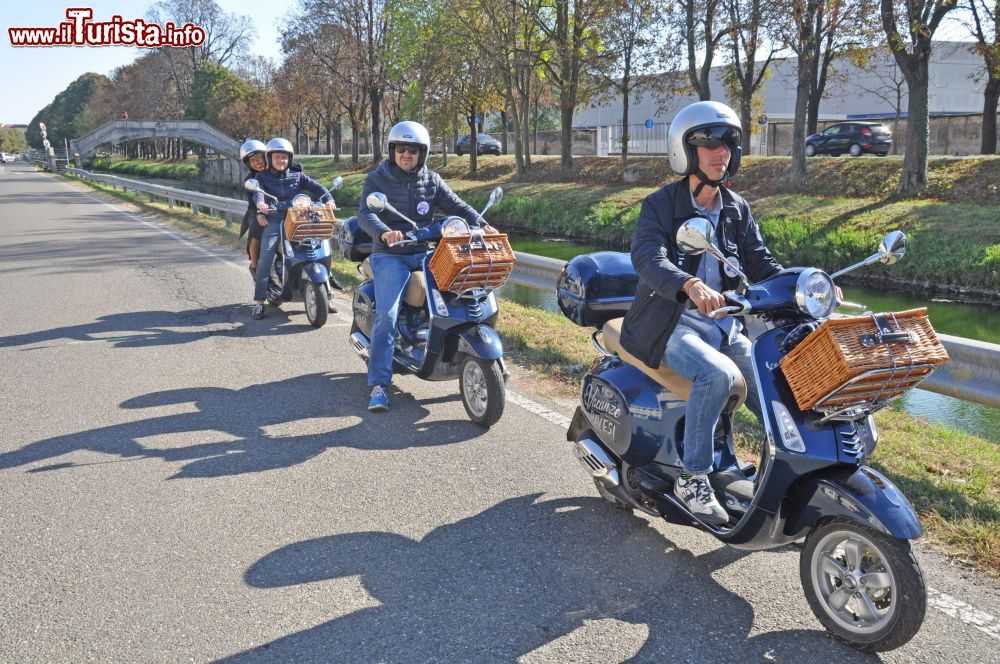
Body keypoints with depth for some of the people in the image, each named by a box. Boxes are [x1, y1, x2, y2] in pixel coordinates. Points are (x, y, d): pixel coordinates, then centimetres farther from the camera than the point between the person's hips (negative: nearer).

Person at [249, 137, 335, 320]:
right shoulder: (262, 177, 13)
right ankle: (259, 302, -14)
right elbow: (257, 192, -7)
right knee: (265, 259, -18)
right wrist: (260, 203, -31)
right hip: (273, 222, -2)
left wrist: (328, 199, -16)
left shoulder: (298, 176, 18)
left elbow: (317, 187, 6)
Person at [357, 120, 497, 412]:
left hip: (425, 252, 4)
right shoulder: (377, 179, 1)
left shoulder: (431, 180, 12)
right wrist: (384, 233, -35)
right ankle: (379, 384, -17)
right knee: (387, 314, -21)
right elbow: (365, 215, -13)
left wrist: (482, 224, -17)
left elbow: (456, 205, 3)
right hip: (390, 256, -3)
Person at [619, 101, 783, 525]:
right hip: (671, 323, -6)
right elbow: (648, 258, -26)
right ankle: (692, 478, -19)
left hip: (724, 322, 6)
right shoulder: (660, 205, -7)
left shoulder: (736, 209, 12)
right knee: (718, 374, -31)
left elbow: (760, 262, 8)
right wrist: (691, 285, -46)